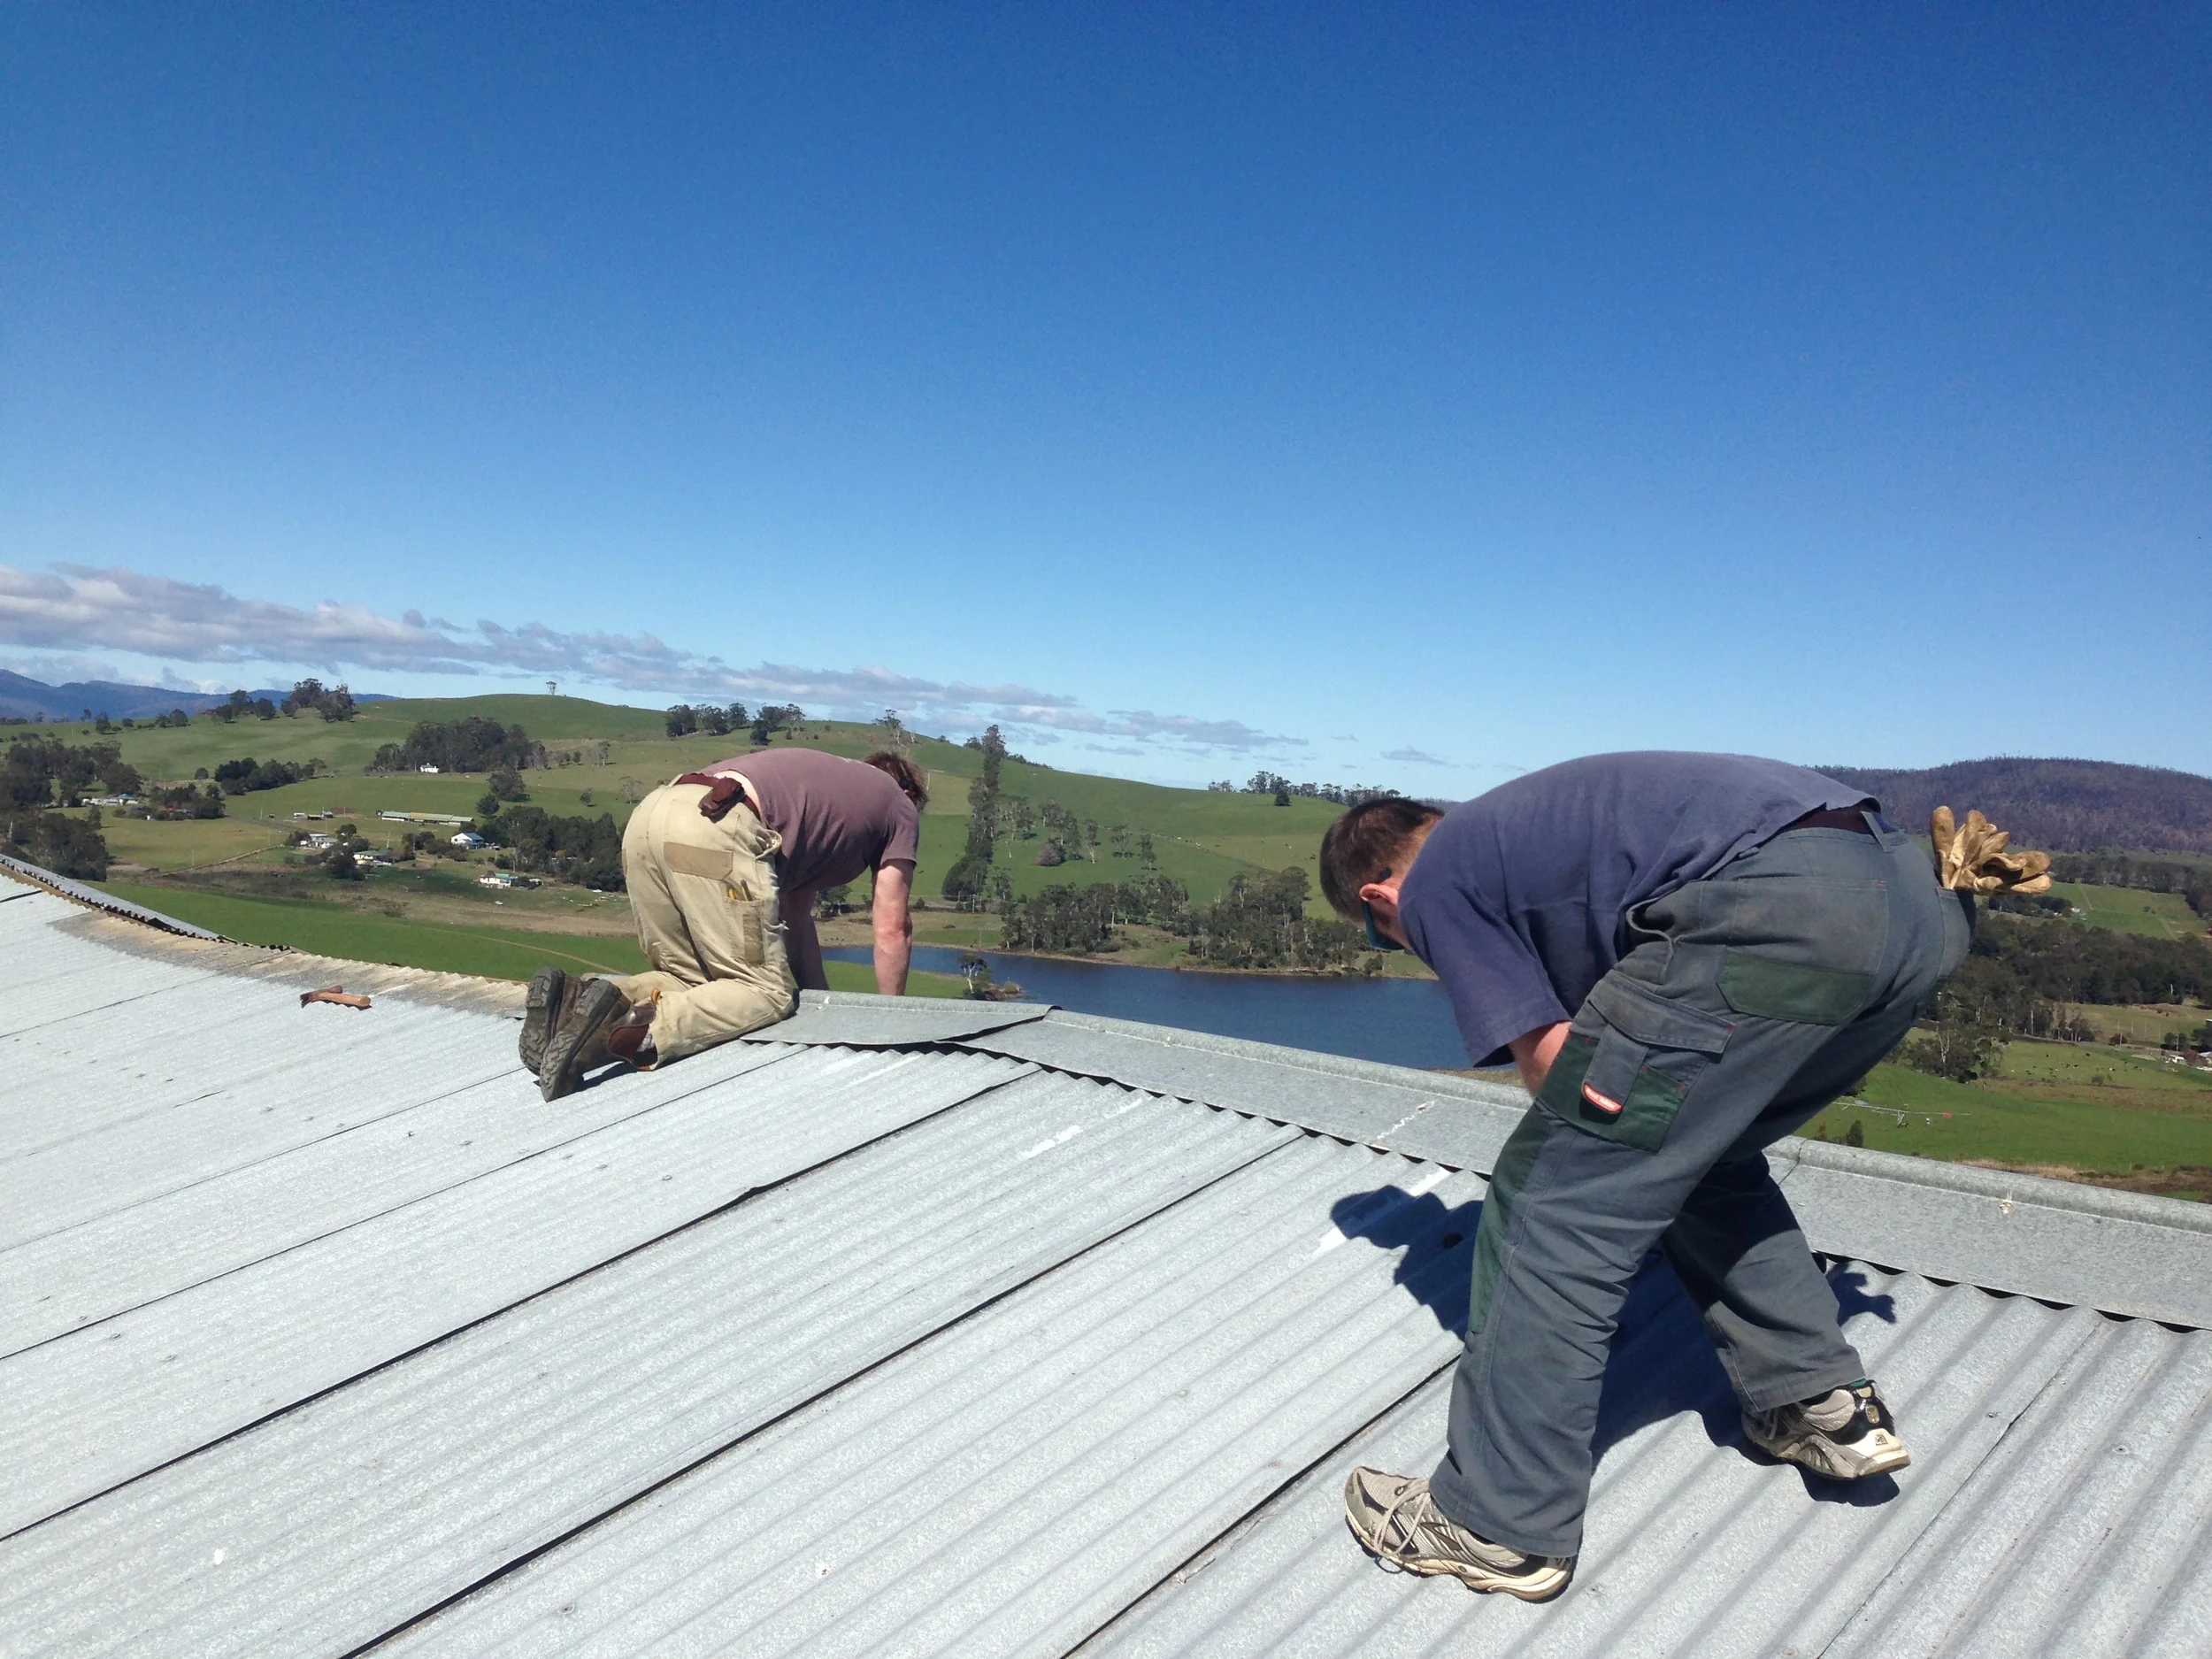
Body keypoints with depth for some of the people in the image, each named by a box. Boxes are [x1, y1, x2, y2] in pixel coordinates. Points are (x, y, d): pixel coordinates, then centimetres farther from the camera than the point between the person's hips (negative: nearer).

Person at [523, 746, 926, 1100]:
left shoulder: (823, 777, 40)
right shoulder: (901, 805, 22)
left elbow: (795, 914, 37)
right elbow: (892, 931, 19)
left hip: (646, 817, 8)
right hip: (715, 830, -8)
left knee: (689, 981, 17)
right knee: (766, 990, -2)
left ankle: (576, 1000, -6)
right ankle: (638, 1029, -25)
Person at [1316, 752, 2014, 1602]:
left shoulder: (1434, 884, 11)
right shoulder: (1514, 822, 34)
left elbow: (1549, 1057, 5)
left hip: (1779, 910, -10)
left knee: (1554, 1204, -1)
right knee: (1703, 1158, 29)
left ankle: (1498, 1526, 9)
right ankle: (1828, 1406, 34)